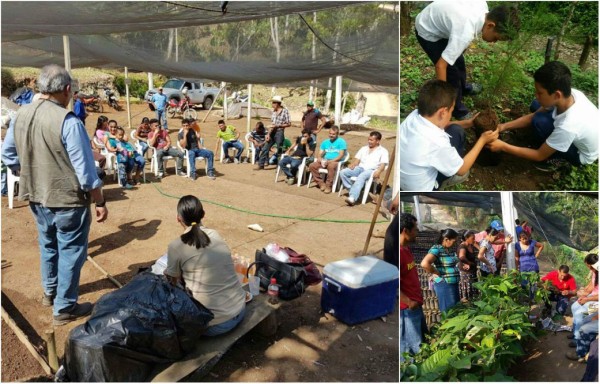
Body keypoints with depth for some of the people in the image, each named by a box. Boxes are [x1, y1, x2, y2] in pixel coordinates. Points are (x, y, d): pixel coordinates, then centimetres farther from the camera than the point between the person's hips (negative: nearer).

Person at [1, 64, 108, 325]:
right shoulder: (68, 121, -23)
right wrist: (100, 202, -11)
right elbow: (85, 169, -21)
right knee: (70, 252, 8)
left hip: (37, 197, 7)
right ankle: (65, 308, 20)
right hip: (67, 200, -7)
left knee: (48, 245, 26)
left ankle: (50, 292, 45)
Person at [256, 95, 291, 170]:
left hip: (279, 132, -6)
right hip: (272, 132, 6)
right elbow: (272, 123, 11)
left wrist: (277, 126, -15)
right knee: (265, 148, 5)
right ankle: (261, 165, 14)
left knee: (279, 150, 3)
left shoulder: (285, 111, -9)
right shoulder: (274, 111, 9)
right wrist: (269, 134, 4)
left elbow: (289, 124, -9)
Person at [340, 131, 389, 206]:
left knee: (361, 177, -40)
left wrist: (378, 171, -25)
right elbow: (357, 159, 19)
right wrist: (353, 164, -5)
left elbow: (383, 164, -3)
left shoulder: (383, 151, 9)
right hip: (360, 168, 6)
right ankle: (352, 191, -25)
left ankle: (352, 198, -53)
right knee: (343, 172, -20)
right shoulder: (364, 149, 26)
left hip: (371, 170, -6)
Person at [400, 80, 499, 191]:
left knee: (455, 130, 7)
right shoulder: (437, 143, -35)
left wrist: (467, 123, 7)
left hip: (402, 175, 7)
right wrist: (482, 140, -7)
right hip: (420, 189, -6)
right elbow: (462, 170, -15)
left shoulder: (414, 115, -16)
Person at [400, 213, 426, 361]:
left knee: (424, 341, 19)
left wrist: (417, 298, 12)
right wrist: (409, 302, -20)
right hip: (407, 309, -10)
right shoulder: (399, 252, -21)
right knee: (413, 348, -2)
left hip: (416, 305, 10)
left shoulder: (406, 249, 9)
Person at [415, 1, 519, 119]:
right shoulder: (465, 34, -39)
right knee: (452, 72, -3)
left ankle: (463, 87, 53)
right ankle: (457, 110, 19)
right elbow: (440, 66, -38)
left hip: (436, 21, 8)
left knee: (458, 61, 24)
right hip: (427, 32, -8)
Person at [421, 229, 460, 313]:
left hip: (454, 283, 9)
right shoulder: (437, 249, -17)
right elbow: (424, 263, -31)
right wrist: (437, 273, -19)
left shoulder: (451, 249, 10)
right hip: (444, 285, -9)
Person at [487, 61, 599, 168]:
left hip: (583, 154, -7)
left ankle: (558, 159, -2)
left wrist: (503, 147, -27)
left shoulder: (568, 126, -41)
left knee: (540, 122, -27)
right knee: (536, 106, 0)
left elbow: (540, 156, -27)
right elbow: (534, 115, -8)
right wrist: (503, 126, -17)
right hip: (581, 137, 7)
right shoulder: (569, 94, -23)